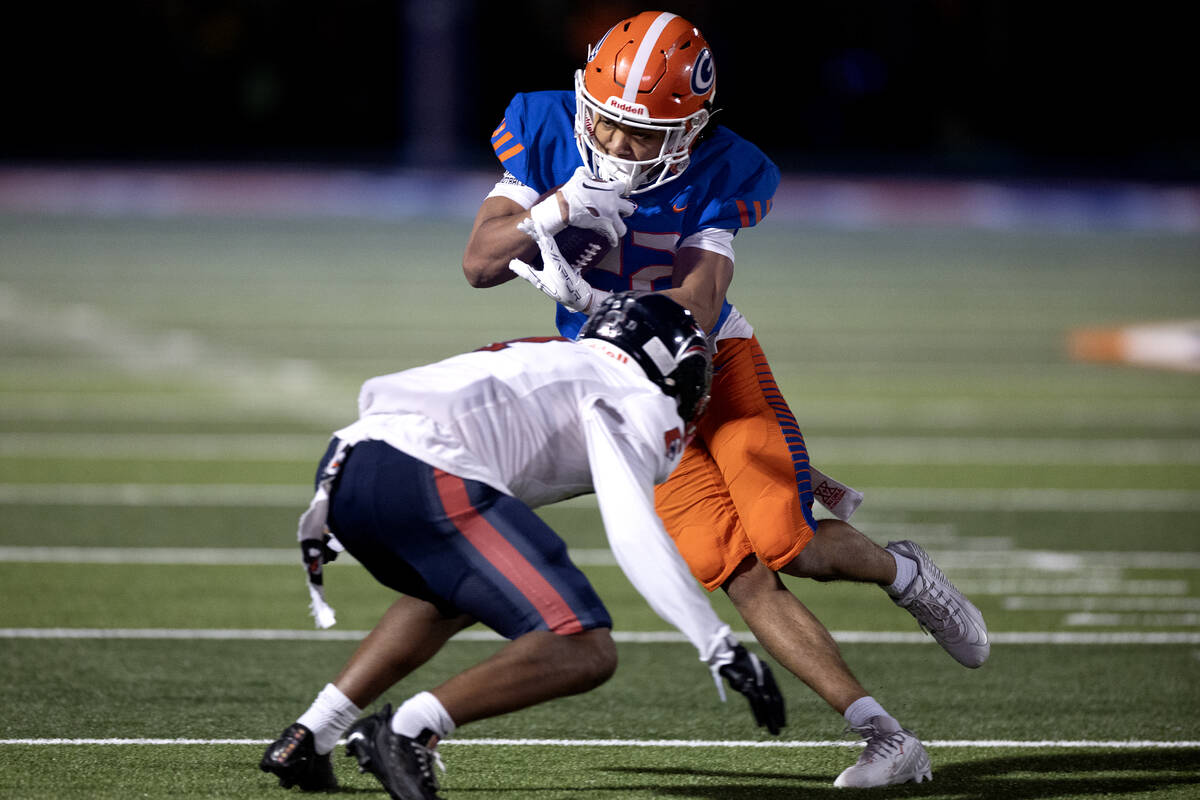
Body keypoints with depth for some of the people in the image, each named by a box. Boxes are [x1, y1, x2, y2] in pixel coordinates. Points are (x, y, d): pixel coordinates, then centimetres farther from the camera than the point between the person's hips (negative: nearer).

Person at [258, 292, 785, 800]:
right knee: (585, 653, -5)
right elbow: (633, 534, -2)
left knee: (456, 598, 36)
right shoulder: (632, 395, 12)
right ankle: (409, 728, -19)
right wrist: (722, 649, -2)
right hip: (427, 480, -9)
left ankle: (306, 738, 26)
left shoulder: (549, 360, 37)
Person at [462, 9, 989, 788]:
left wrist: (597, 300, -42)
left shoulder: (718, 173, -19)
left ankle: (900, 570, 19)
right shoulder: (547, 132, -12)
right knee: (743, 578, -12)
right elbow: (480, 263, -12)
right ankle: (888, 740, -10)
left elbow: (695, 311, -26)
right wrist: (557, 212, -30)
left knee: (792, 547, -17)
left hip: (716, 363, -2)